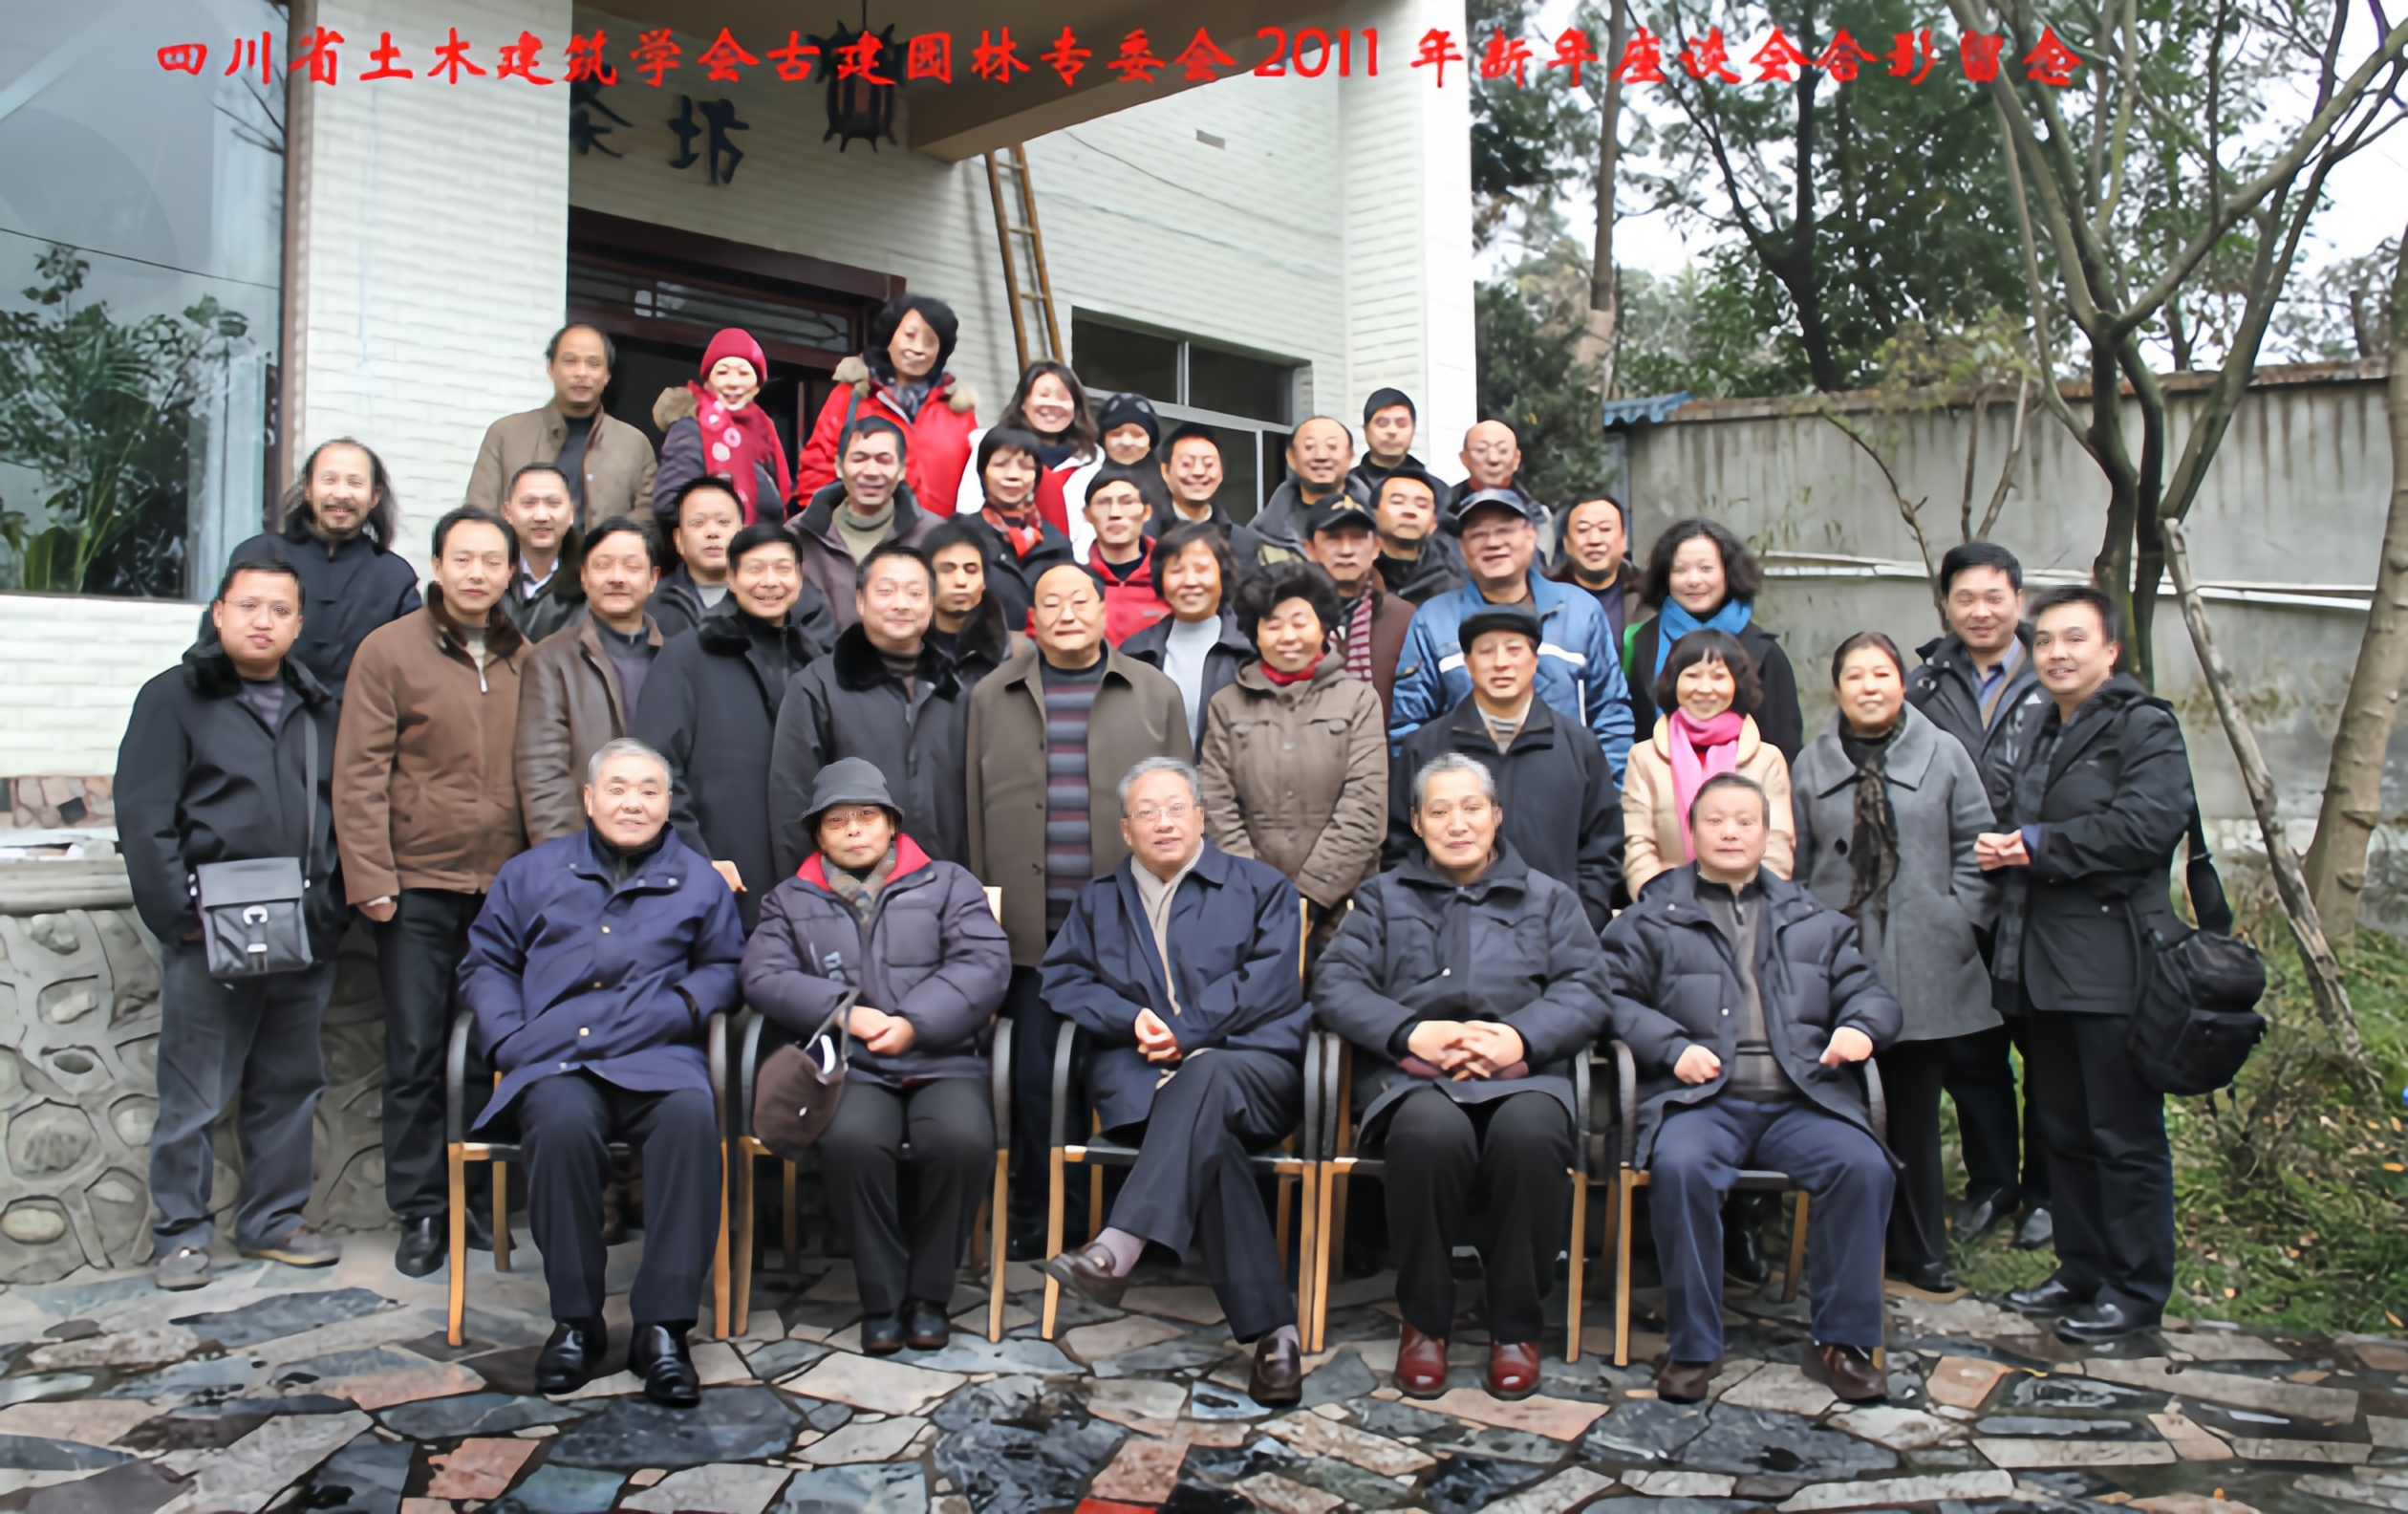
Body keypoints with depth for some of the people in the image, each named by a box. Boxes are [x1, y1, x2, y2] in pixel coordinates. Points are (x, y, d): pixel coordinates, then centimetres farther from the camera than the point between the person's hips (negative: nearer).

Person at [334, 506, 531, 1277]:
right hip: (419, 885, -3)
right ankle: (421, 1212, 13)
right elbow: (358, 774, -4)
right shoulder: (390, 650, -1)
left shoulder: (524, 660, 9)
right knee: (417, 1054, 3)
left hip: (506, 886, 3)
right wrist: (370, 878, -10)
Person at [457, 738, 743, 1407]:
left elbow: (725, 968, 16)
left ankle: (662, 1326, -29)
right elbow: (485, 963, 18)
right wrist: (508, 1039, 1)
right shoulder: (532, 872, 22)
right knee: (563, 1120, -36)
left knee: (693, 1115, -35)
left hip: (656, 1059, 0)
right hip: (552, 1061, 0)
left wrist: (682, 1004, -6)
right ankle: (576, 1319, -18)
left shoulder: (696, 882, 21)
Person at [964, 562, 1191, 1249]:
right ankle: (1033, 1218, 19)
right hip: (1030, 928, 1)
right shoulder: (992, 697, 11)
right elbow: (974, 811, 10)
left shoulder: (1156, 695, 9)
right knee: (1032, 1073, 5)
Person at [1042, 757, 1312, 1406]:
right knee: (1210, 1138, -33)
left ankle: (1118, 1249, -51)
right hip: (1138, 1071, 1)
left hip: (1249, 1066, -1)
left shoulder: (1260, 887, 17)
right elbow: (1061, 981, 12)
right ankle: (1272, 1330, -36)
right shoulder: (1097, 900, 27)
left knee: (1205, 1077, -39)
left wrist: (1188, 1033, -11)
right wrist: (1130, 1018, -7)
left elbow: (1271, 982, 1)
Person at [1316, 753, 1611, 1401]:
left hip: (1521, 1072, 1)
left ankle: (1516, 1326, -15)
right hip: (1412, 1074, 0)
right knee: (1431, 1132, -36)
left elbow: (1586, 990, 8)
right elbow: (1335, 983, 7)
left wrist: (1521, 1037, -12)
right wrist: (1411, 1033, -11)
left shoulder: (1548, 899, 23)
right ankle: (1424, 1322, -14)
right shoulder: (1382, 897, 23)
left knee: (1531, 1133, -35)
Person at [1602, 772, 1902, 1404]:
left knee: (1863, 1166, -26)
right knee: (1680, 1165, -34)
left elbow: (1868, 991, 21)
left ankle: (1844, 1339, -7)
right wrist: (1672, 1047, -12)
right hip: (1700, 1099, -2)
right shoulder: (1650, 918, 13)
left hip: (1801, 1100, 3)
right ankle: (1691, 1346, -18)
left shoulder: (1814, 920, 24)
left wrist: (1860, 1027, -3)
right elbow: (1613, 997, 4)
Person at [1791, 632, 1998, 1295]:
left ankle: (1920, 1252, 19)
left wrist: (1956, 926, -2)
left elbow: (1976, 851, 6)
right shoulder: (1811, 765, 9)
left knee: (1916, 1114, 6)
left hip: (1923, 968, 0)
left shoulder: (1943, 755, 6)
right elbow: (1795, 866, 10)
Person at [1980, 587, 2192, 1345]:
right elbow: (1996, 810, 24)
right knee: (2063, 1130, 16)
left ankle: (2136, 1290, 11)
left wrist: (2041, 846, -13)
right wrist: (1992, 843, 0)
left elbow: (2149, 824, -21)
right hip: (2040, 959, 8)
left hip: (2113, 962, -8)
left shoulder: (2145, 727, -6)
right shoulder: (2028, 727, 18)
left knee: (2126, 1134, -1)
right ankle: (2081, 1272, 27)